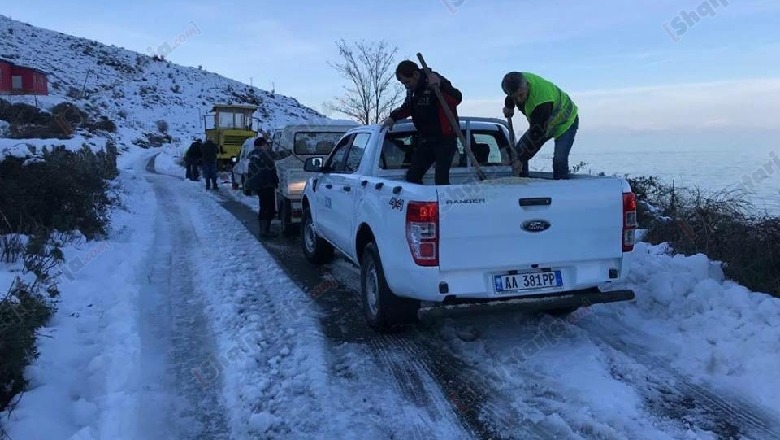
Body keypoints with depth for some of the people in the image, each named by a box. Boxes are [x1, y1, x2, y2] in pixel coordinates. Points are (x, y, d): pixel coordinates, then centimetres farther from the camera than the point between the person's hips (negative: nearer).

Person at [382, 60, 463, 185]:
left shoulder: (438, 82, -17)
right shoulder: (412, 89, 6)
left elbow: (457, 98, -33)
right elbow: (408, 107, 25)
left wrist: (440, 86, -47)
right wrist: (393, 117, 9)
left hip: (445, 139, -8)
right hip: (425, 140, 8)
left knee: (441, 179, -14)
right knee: (412, 176, 7)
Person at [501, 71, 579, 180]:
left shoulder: (542, 102, -43)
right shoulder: (518, 80, -22)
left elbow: (536, 134, -38)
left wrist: (521, 158, -34)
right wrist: (509, 105, -7)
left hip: (565, 122, -8)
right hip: (539, 122, 8)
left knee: (559, 160, -28)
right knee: (517, 153, -2)